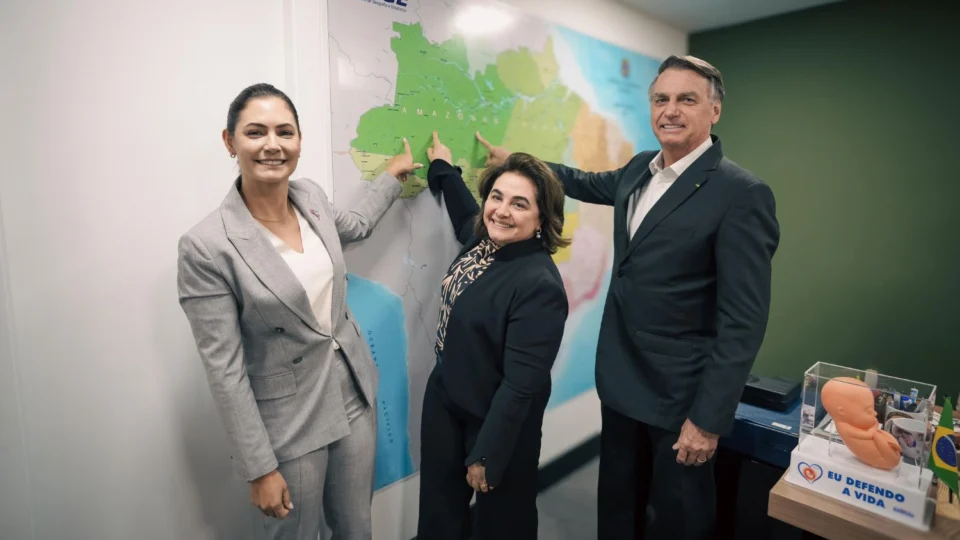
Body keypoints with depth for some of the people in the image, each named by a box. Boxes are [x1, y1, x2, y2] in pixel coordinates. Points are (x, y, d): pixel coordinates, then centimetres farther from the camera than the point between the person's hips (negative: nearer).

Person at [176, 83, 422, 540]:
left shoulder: (311, 196, -4)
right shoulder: (206, 246, -21)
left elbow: (354, 226, 21)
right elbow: (225, 370, -17)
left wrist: (392, 175, 29)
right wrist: (260, 469, -13)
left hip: (355, 393, 5)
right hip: (288, 421, -5)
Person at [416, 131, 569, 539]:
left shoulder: (539, 285, -30)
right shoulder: (481, 239, -5)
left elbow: (522, 385, -26)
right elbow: (464, 212, 21)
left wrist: (486, 455, -19)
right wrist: (443, 168, 33)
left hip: (500, 421, -7)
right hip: (444, 398, 7)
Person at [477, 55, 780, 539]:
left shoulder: (742, 194, -18)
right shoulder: (641, 168, 4)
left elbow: (743, 321, -19)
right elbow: (590, 184, 25)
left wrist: (708, 418, -19)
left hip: (680, 394, -6)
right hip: (621, 379, 7)